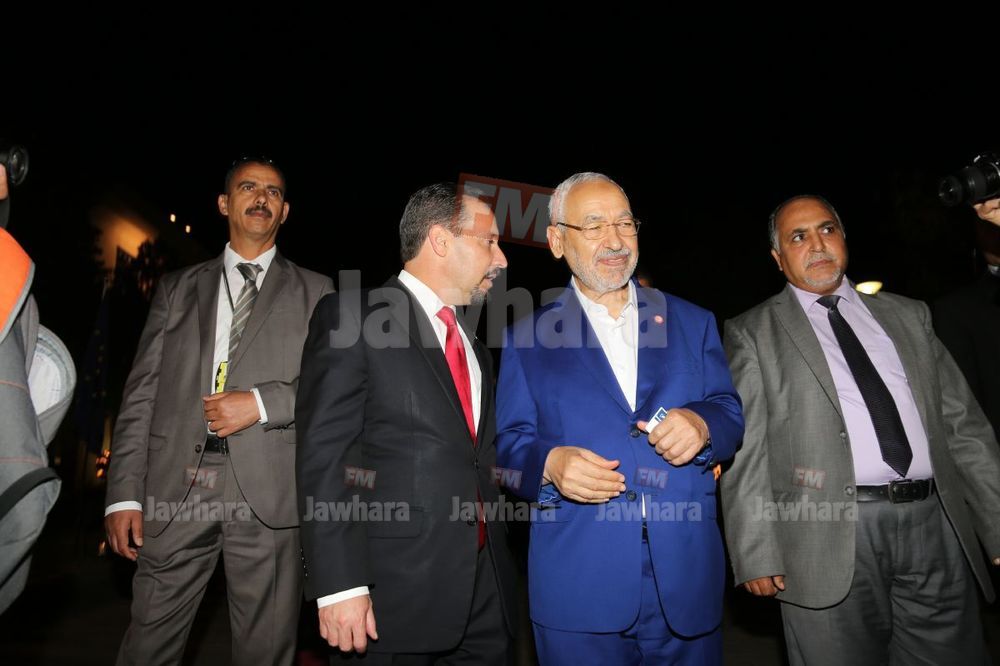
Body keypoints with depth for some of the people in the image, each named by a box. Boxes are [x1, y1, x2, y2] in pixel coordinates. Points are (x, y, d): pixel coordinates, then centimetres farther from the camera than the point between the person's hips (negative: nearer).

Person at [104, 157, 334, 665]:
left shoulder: (314, 292, 9)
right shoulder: (177, 288, 14)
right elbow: (141, 395, 9)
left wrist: (262, 402, -11)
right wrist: (124, 493, 1)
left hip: (269, 489, -1)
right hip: (177, 485, 2)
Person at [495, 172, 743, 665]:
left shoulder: (692, 322, 10)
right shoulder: (527, 338, 3)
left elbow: (729, 412, 7)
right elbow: (509, 442, 0)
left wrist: (701, 424, -16)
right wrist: (549, 463, -22)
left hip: (688, 575, 3)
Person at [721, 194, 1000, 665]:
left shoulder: (907, 314, 14)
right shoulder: (753, 333, 2)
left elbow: (961, 422, 12)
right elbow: (745, 448, -5)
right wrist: (756, 554, -11)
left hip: (935, 524, 4)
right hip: (830, 537, -3)